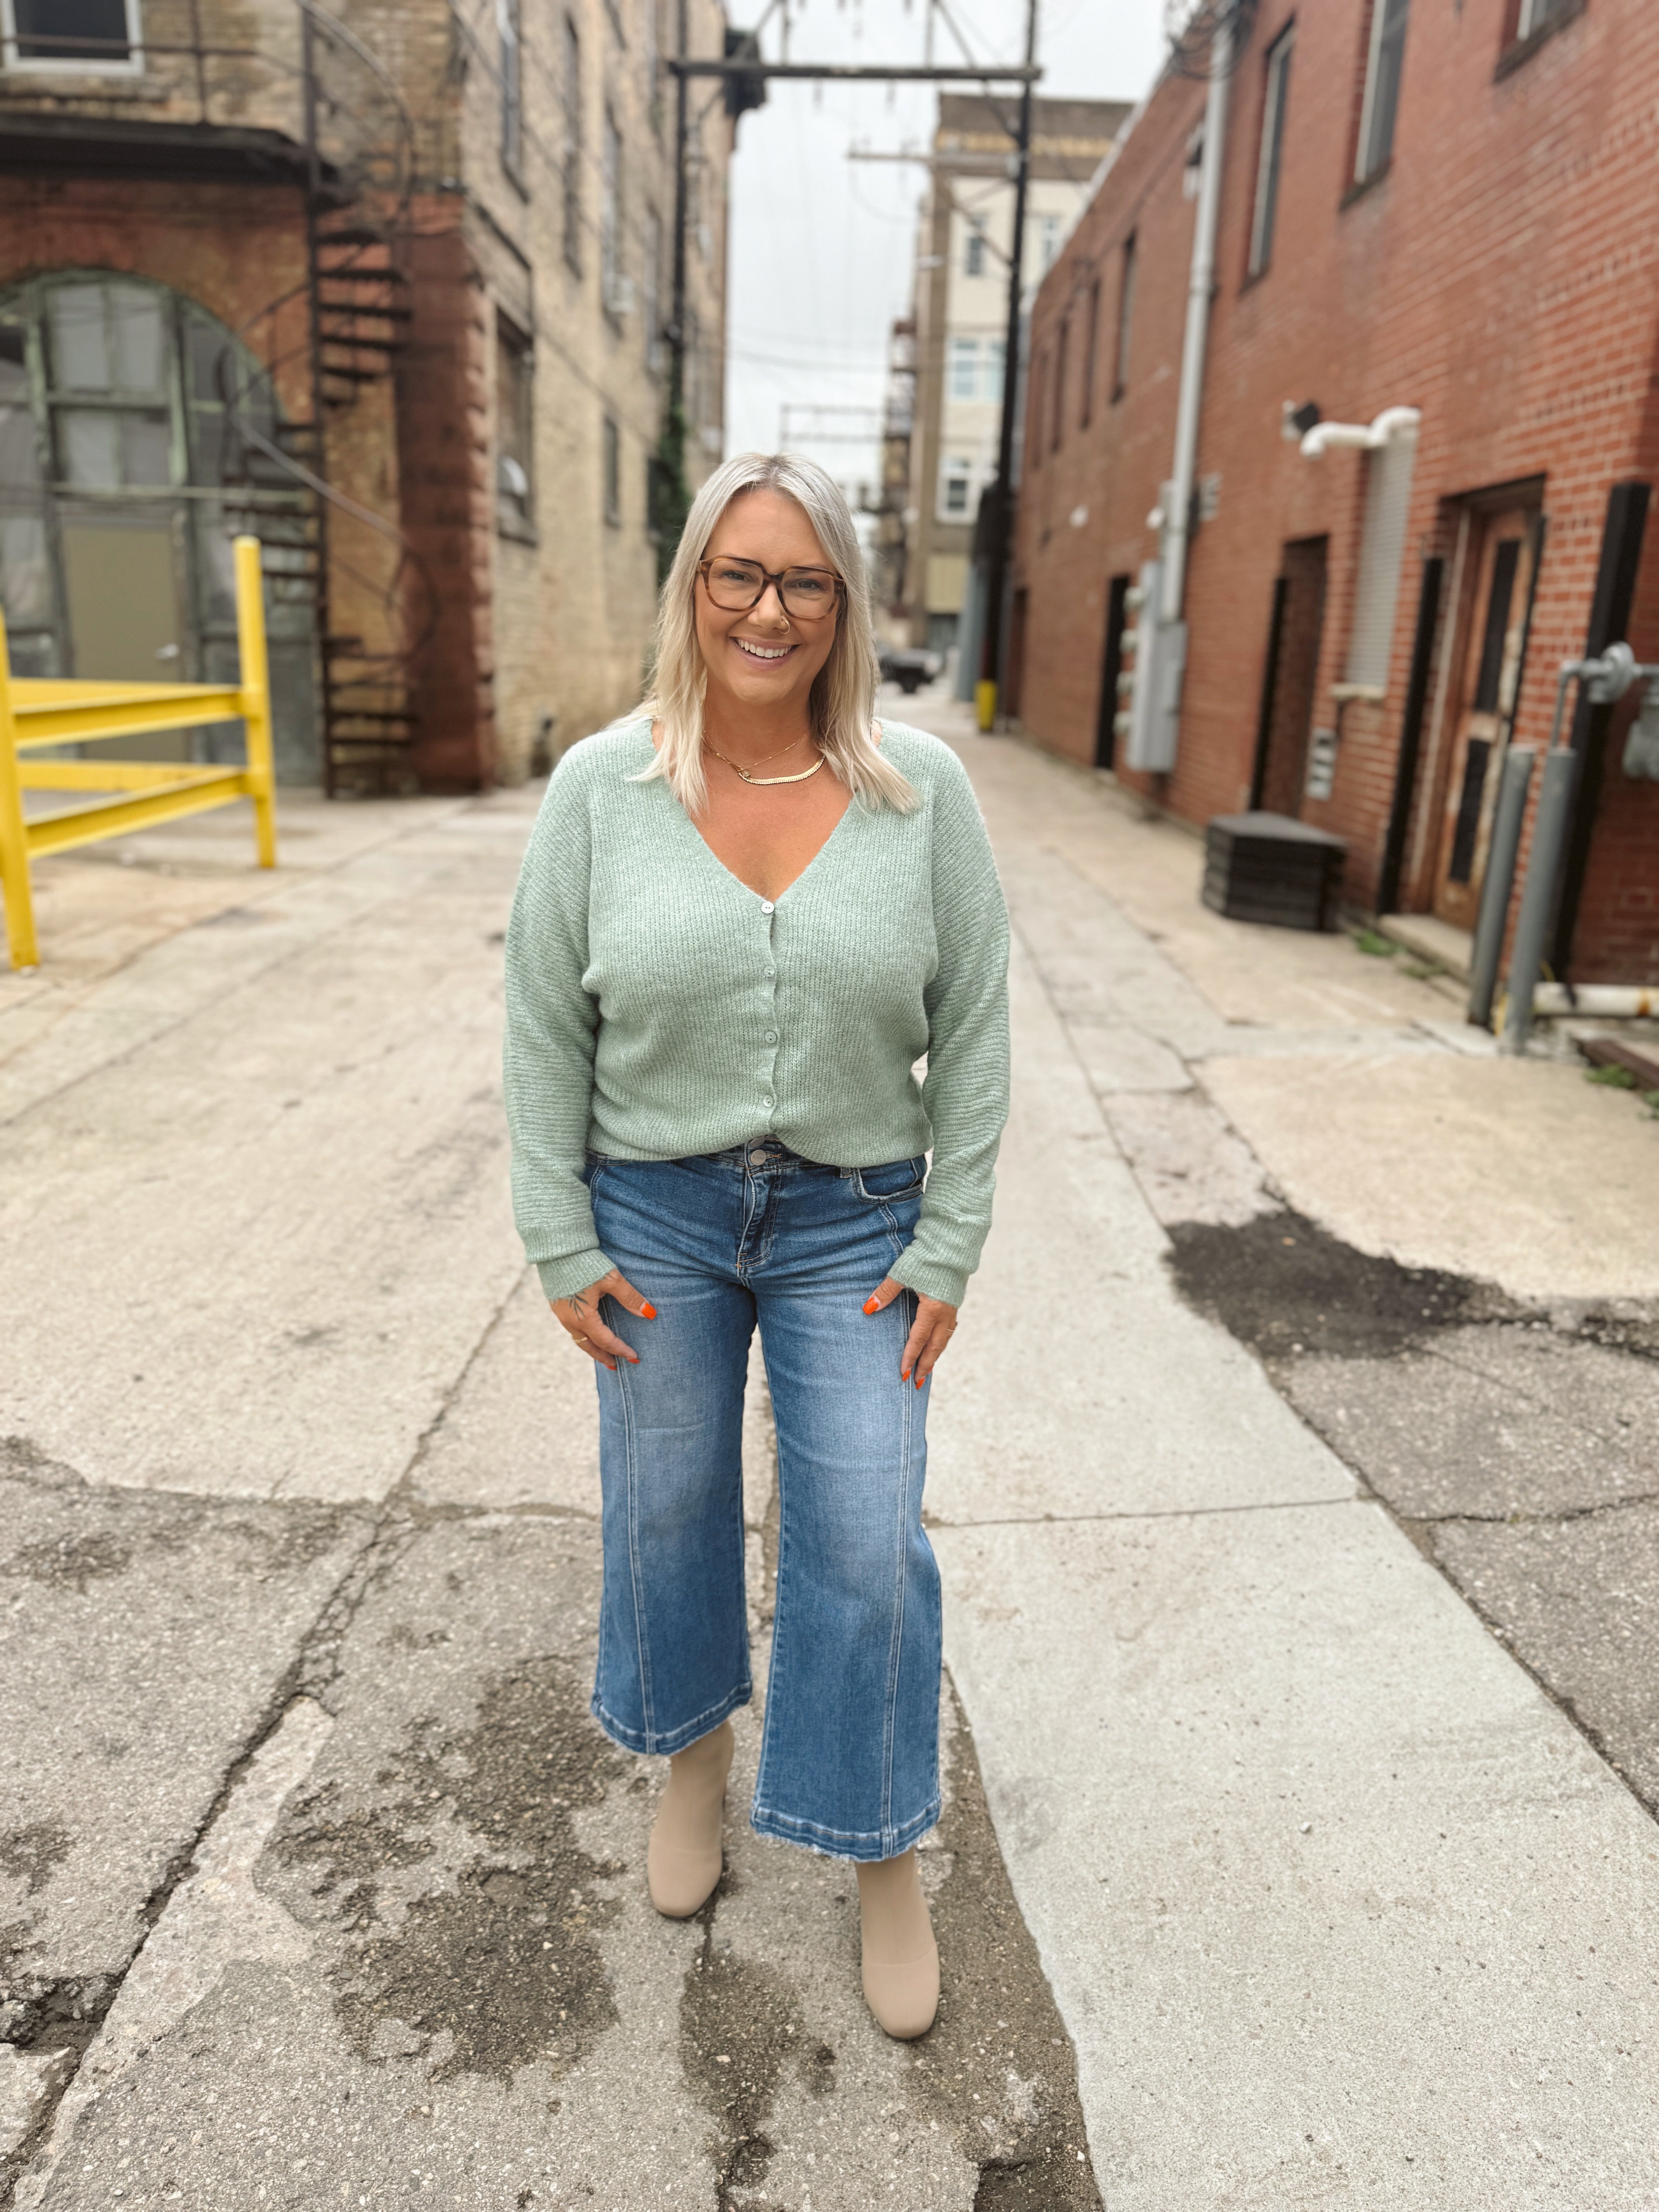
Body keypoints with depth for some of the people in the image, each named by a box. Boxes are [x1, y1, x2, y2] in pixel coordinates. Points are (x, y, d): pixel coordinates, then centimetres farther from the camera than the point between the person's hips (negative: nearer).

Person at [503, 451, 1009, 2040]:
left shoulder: (924, 791, -6)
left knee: (867, 1544, 4)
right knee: (666, 1509, 16)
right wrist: (562, 1247, -4)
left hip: (853, 1223, 0)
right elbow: (544, 1031, -2)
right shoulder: (600, 788, -6)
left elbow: (972, 1029, -3)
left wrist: (944, 1250, -4)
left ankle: (884, 1861, 29)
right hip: (654, 1216, 1)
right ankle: (692, 1757, 45)